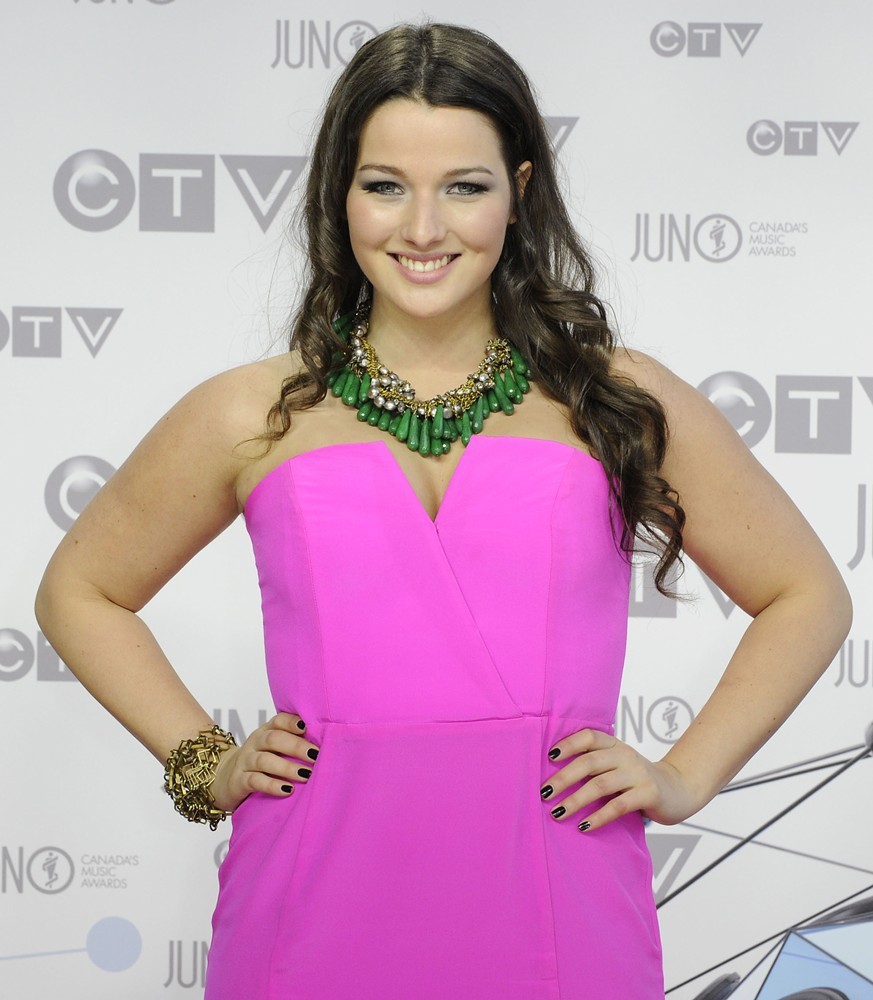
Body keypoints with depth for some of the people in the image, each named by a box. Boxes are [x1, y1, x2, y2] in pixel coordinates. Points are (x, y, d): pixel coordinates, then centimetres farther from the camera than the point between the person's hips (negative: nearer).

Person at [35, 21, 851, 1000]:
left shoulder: (616, 402, 4)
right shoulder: (253, 417, 4)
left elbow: (807, 596, 14)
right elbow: (78, 592, 19)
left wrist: (684, 775, 4)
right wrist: (203, 762, 7)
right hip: (317, 915, 0)